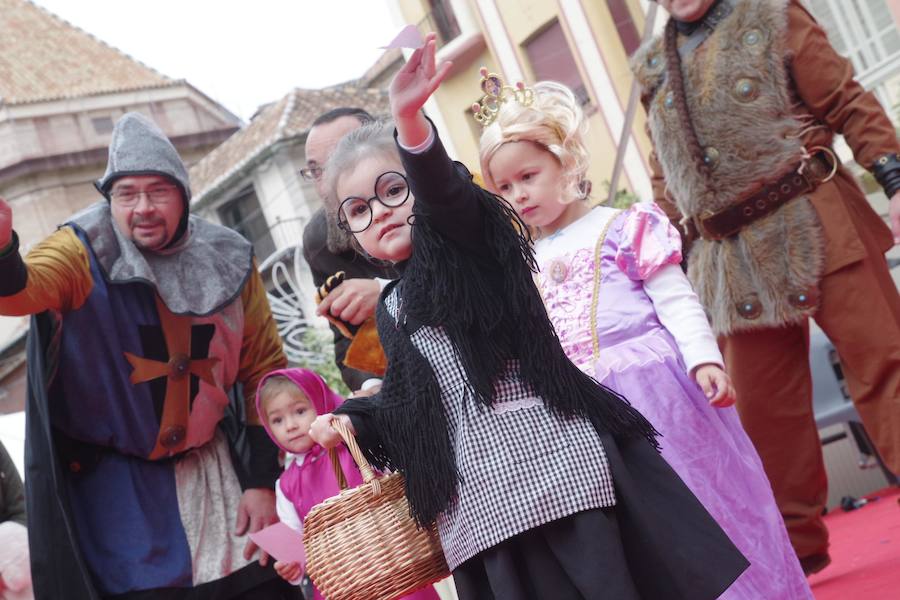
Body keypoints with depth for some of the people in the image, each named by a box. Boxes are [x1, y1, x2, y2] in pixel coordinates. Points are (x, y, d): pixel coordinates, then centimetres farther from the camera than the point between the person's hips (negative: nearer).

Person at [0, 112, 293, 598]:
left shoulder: (229, 261, -3)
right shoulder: (83, 252, -12)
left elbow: (263, 371, 3)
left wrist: (261, 481, 0)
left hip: (210, 470, 3)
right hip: (116, 483, -3)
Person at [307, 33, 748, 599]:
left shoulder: (469, 243, 2)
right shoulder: (393, 308, 20)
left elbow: (445, 192, -21)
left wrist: (410, 121, -39)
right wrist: (352, 421, 13)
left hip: (553, 453, -6)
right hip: (482, 491, 6)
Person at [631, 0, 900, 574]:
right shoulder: (652, 66, 15)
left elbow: (847, 102, -1)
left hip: (815, 225, -4)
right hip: (731, 261, 4)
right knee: (763, 407, 8)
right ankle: (798, 543, 23)